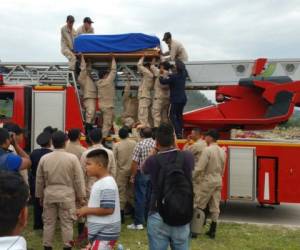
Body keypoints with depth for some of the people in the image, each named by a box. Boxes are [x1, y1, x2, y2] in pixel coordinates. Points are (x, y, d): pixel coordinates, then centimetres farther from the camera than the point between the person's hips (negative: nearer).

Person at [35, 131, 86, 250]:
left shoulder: (44, 158, -2)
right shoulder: (72, 158, -11)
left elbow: (39, 180, 7)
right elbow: (78, 180, -6)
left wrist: (40, 195, 19)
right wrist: (80, 196, 5)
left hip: (49, 195, 3)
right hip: (67, 195, -2)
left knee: (48, 223, 13)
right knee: (67, 223, 7)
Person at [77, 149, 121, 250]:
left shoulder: (107, 184, -21)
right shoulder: (100, 182, 11)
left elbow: (108, 209, -27)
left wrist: (87, 210, -17)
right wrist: (86, 209, 6)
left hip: (105, 233, -10)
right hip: (100, 231, 10)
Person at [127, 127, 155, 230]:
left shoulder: (140, 144, -11)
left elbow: (135, 162, -14)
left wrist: (132, 175, -5)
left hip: (142, 173, -4)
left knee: (140, 198, 2)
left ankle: (139, 223, 5)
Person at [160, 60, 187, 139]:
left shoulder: (173, 76, -17)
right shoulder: (183, 75, 4)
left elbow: (163, 82, -14)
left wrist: (160, 76, 5)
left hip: (176, 99, -7)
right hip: (183, 98, 7)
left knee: (172, 115, -3)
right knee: (179, 115, 16)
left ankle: (178, 133, -14)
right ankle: (180, 132, 18)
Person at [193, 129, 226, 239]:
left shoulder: (207, 150, -16)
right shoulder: (222, 151, 7)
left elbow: (199, 168, -19)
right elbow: (223, 169, 14)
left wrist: (192, 177, -4)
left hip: (207, 181, -7)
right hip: (218, 181, 7)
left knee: (199, 206, 1)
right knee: (215, 207, 9)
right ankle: (212, 231, 15)